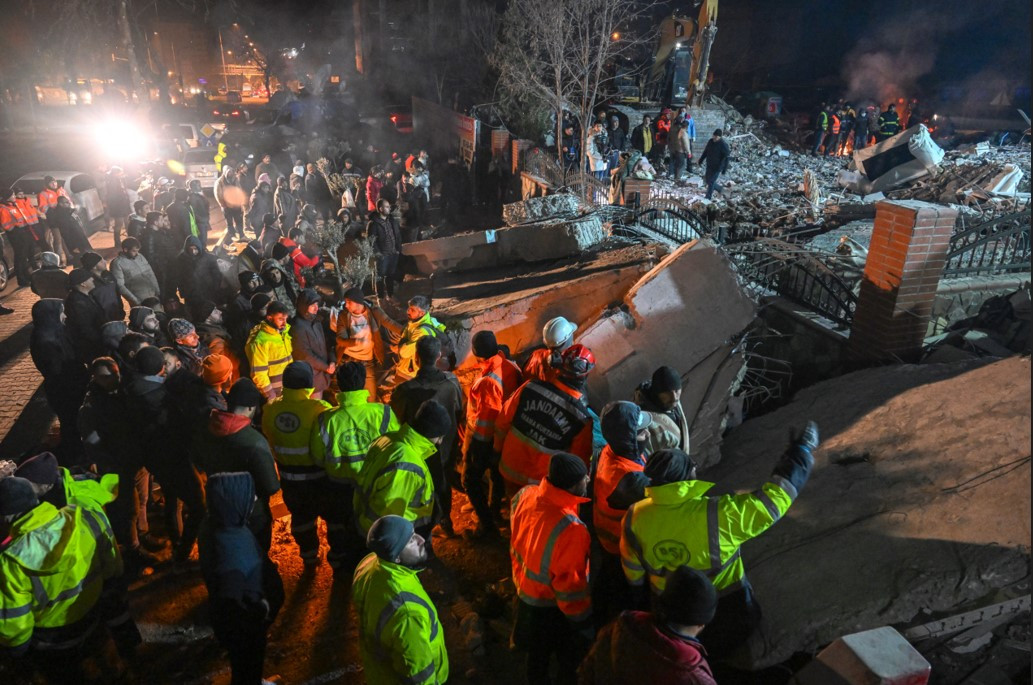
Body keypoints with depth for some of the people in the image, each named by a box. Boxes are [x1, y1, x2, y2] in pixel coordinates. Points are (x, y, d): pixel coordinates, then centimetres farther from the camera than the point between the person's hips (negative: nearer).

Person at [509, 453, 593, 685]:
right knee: (570, 659, 22)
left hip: (525, 590, 7)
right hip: (552, 607, -7)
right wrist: (585, 624, -11)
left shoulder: (525, 495, -18)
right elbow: (570, 585, -26)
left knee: (537, 653, 32)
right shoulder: (570, 528, -37)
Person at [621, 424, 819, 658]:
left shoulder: (635, 517, -25)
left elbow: (632, 568, -7)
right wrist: (802, 452, -17)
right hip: (723, 602, -2)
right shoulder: (719, 515, -39)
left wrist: (641, 587, 17)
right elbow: (773, 499, -29)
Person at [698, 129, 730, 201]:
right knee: (707, 180, 15)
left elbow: (726, 157, -17)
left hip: (717, 167, -7)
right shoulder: (710, 141, 0)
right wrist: (701, 160, 17)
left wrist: (724, 169, -18)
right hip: (709, 165, 7)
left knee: (711, 182, -3)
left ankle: (708, 198, 8)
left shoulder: (723, 145, -19)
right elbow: (705, 151, 14)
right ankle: (719, 189, 38)